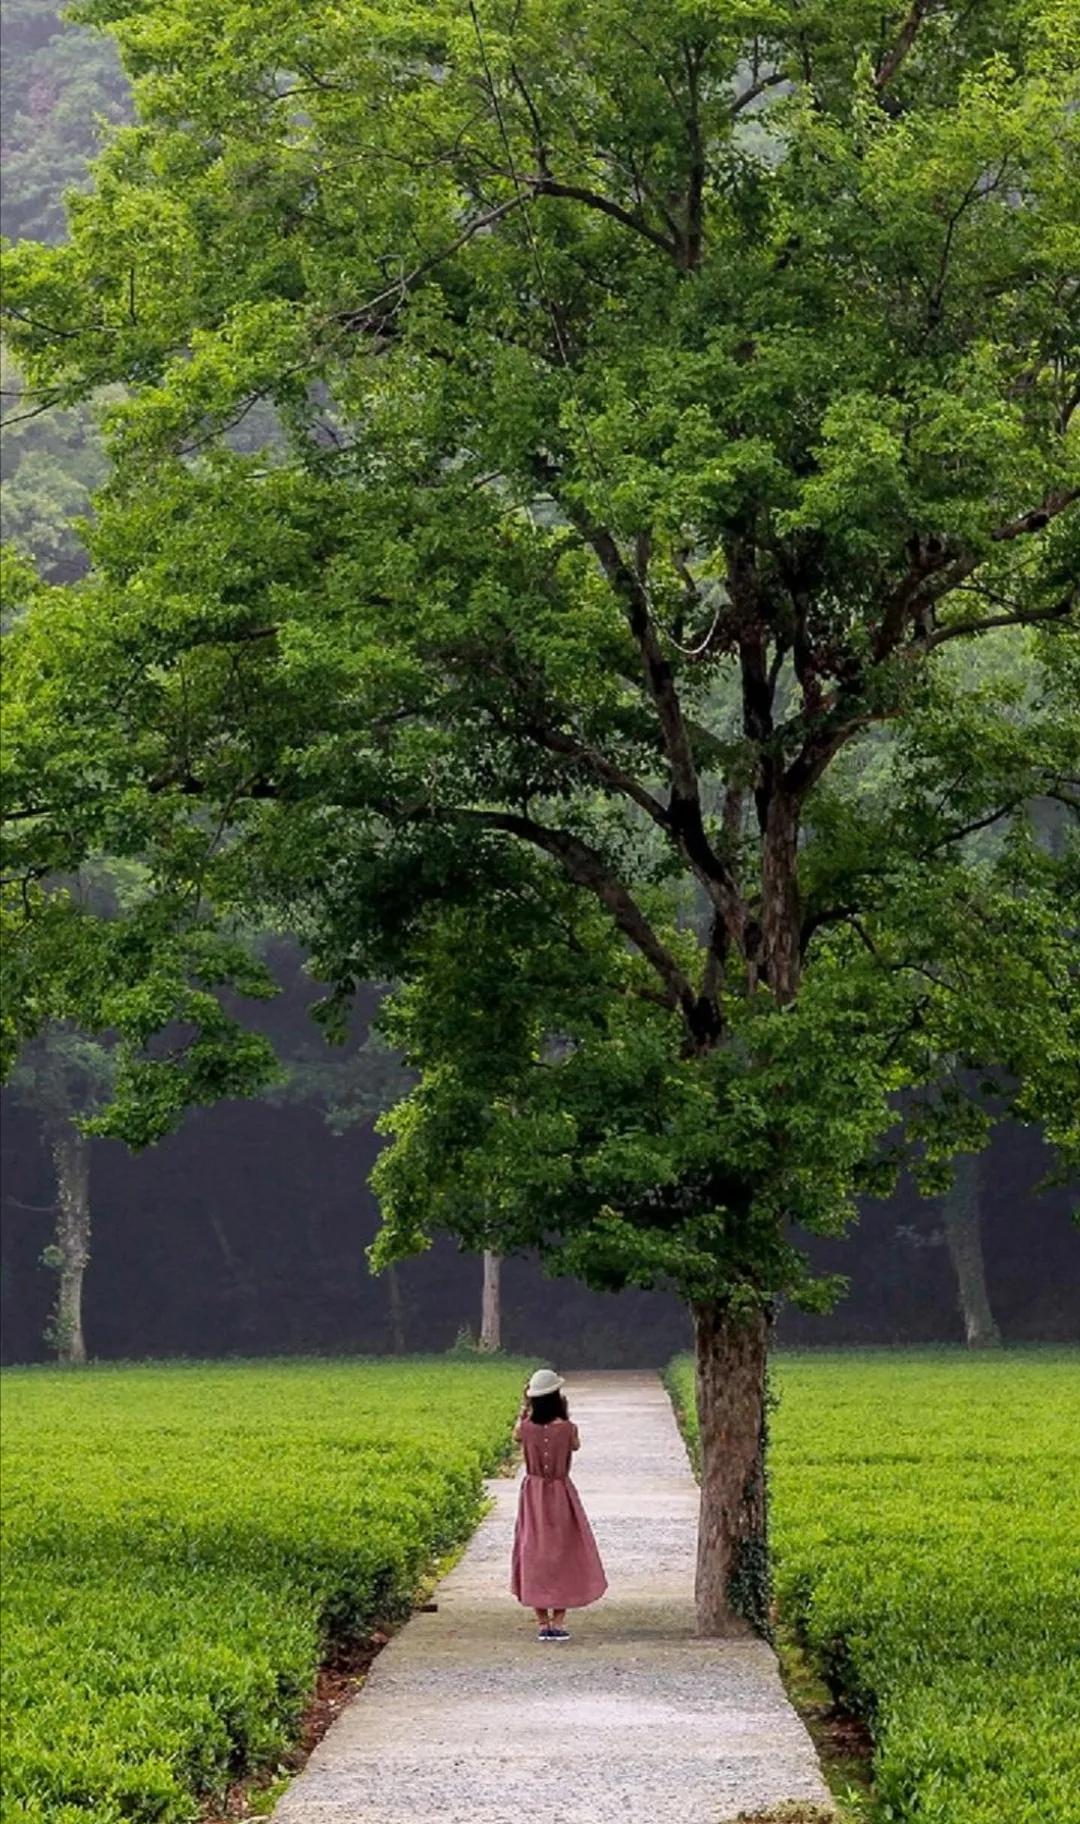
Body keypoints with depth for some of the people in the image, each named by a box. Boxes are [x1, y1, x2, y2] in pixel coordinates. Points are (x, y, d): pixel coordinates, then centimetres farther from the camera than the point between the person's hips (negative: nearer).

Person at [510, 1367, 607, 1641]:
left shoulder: (527, 1428, -10)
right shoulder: (567, 1428, -15)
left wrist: (524, 1406, 10)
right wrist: (565, 1414, 4)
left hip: (533, 1495, 2)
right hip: (561, 1496, -2)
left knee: (534, 1556, 8)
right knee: (562, 1556, 8)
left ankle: (543, 1623, 6)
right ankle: (558, 1621, 3)